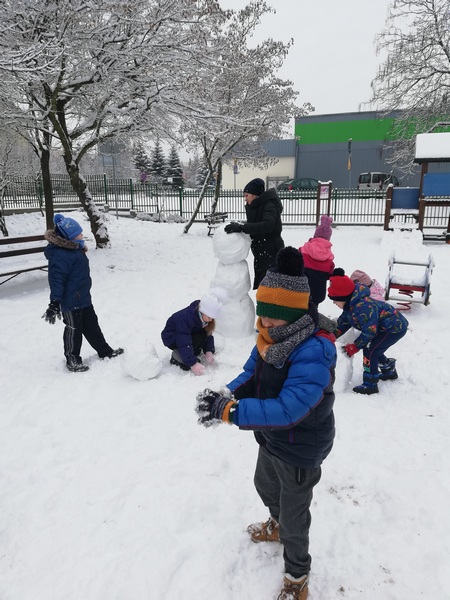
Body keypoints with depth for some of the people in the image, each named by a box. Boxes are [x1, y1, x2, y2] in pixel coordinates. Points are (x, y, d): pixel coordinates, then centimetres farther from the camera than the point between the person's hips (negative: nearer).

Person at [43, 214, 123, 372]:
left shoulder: (75, 249, 8)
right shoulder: (61, 255, -24)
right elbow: (56, 280, -26)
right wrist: (54, 304, -26)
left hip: (83, 298, 10)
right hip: (70, 301, -10)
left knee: (91, 326, 19)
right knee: (74, 329, 5)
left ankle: (105, 351, 32)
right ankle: (72, 360, 23)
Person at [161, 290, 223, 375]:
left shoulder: (204, 316, -14)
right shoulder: (184, 318, -36)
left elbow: (208, 335, -8)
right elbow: (184, 344, -38)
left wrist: (209, 351, -23)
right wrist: (193, 363, -38)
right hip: (171, 338, -7)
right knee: (197, 339, -32)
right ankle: (177, 356, -12)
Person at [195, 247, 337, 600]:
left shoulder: (313, 352, -37)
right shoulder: (271, 335, -11)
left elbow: (287, 409, -43)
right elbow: (252, 374, -4)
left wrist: (229, 411, -45)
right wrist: (227, 395, -23)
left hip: (301, 449, -8)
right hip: (272, 439, 8)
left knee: (294, 516, 17)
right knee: (265, 486, 34)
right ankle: (278, 526, 67)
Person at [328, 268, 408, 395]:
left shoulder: (363, 307, -35)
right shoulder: (351, 304, -3)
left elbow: (369, 331, -31)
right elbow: (343, 322, 7)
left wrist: (354, 347, -20)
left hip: (395, 328, -10)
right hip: (385, 326, 10)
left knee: (370, 351, -14)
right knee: (374, 350, 18)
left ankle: (370, 385, -4)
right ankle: (389, 371, 41)